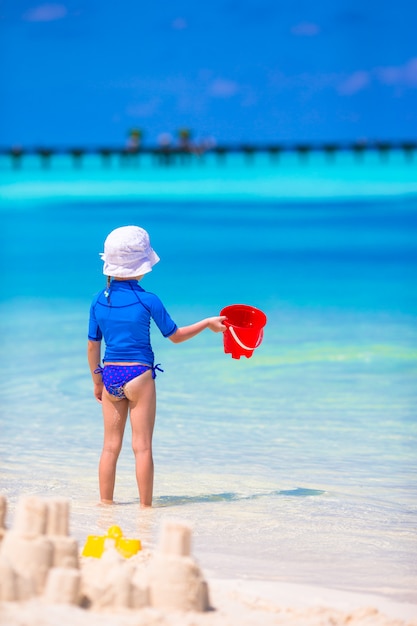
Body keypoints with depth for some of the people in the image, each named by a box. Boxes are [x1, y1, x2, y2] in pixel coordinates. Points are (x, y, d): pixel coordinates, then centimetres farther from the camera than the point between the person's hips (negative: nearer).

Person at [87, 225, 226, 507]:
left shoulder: (99, 301, 1)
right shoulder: (147, 300, -11)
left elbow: (93, 345, 8)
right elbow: (175, 335, 0)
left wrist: (97, 380, 19)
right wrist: (207, 323, 13)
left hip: (110, 376, 4)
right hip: (138, 375, -4)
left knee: (111, 446, 11)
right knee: (142, 446, 1)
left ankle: (106, 503, 15)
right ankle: (145, 505, 4)